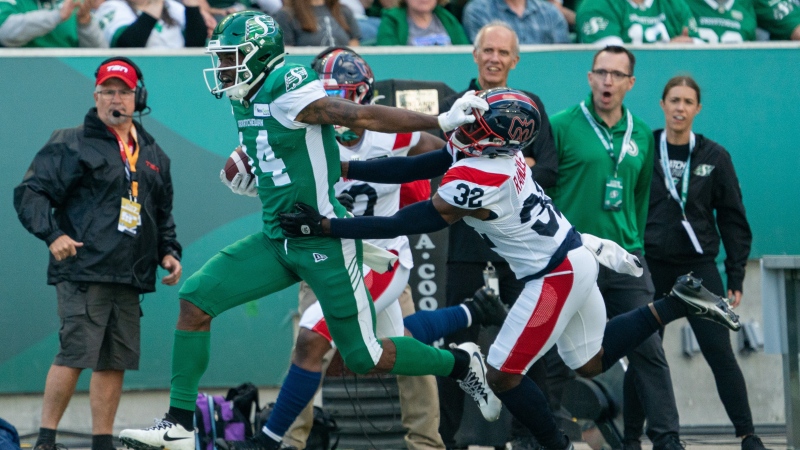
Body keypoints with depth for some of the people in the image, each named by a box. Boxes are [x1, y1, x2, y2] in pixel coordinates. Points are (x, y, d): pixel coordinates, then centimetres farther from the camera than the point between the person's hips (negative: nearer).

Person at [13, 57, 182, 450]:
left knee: (116, 360, 5)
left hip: (129, 279, 6)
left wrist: (168, 251, 15)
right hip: (82, 273, -6)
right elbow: (29, 193, -5)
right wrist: (52, 234, -18)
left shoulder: (153, 156, 20)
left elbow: (163, 213, 30)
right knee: (75, 354, -13)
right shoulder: (71, 145, 1)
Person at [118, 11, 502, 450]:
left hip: (324, 245, -8)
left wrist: (442, 121, -22)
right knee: (195, 299, -4)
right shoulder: (245, 102, 7)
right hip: (277, 241, 8)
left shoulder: (287, 93, -20)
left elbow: (365, 116, -20)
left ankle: (461, 363, 25)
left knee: (366, 358, 0)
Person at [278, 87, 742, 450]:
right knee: (592, 362, 25)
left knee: (503, 375, 0)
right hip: (575, 256, 9)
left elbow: (404, 224, -23)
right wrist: (343, 169, -4)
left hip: (556, 278, -9)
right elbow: (413, 168, 1)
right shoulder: (495, 149, -4)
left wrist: (323, 226, -21)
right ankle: (678, 302, 23)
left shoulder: (473, 183, -29)